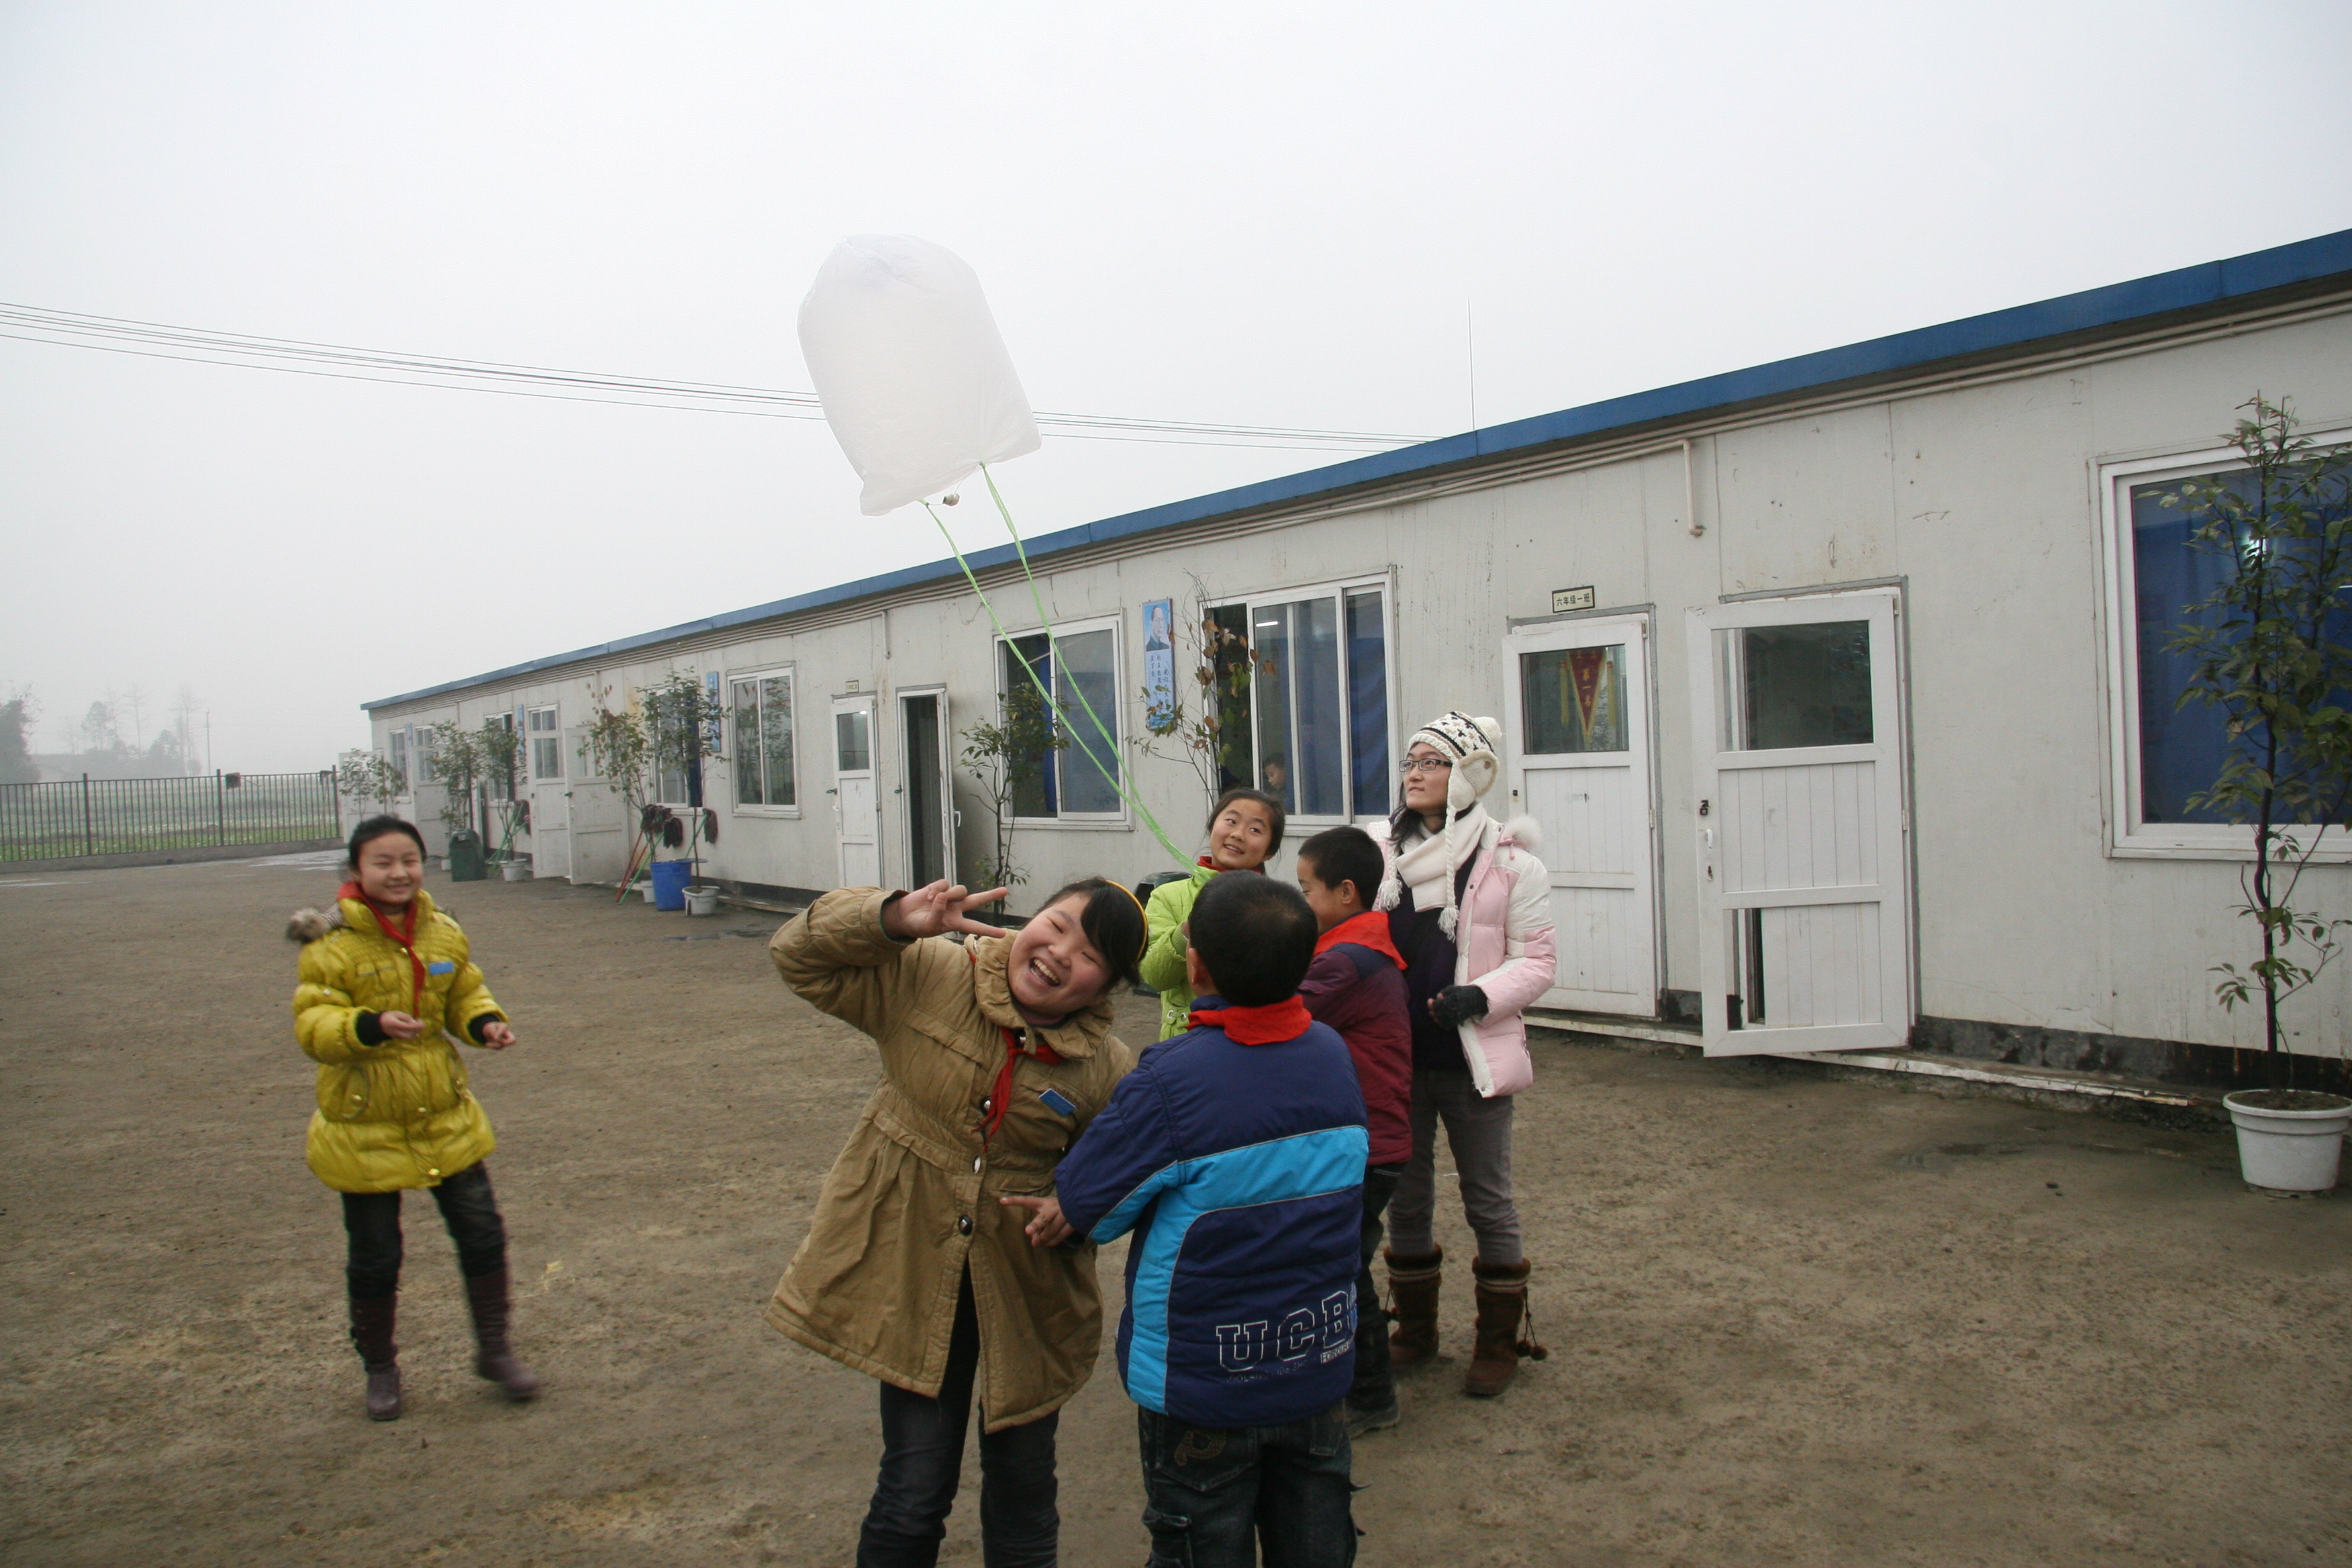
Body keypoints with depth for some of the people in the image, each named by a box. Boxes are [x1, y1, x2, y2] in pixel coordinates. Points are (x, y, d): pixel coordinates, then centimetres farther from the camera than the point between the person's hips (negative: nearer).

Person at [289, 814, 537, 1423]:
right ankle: (380, 1368, 32)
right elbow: (313, 1024, -19)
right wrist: (371, 1026, -38)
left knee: (482, 1235, 8)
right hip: (365, 1128, -4)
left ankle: (494, 1349, 26)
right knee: (375, 1259, 10)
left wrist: (486, 1022, -8)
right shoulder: (331, 944, -15)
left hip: (446, 1120, 4)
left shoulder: (443, 933, 1)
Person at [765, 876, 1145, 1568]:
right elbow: (800, 954, -12)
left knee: (1023, 1487, 17)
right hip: (913, 1274, -1)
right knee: (914, 1491, 8)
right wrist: (893, 919, -26)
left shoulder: (1109, 1071, -12)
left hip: (1024, 1297, 1)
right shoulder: (926, 977, -11)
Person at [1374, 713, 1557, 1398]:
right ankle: (1414, 1329, 31)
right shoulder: (1385, 853, 6)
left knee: (1488, 1201, 8)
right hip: (1396, 1057, 4)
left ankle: (1499, 1341, 24)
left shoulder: (1509, 860, -6)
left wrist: (1479, 996, -22)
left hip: (1472, 1059, -4)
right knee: (1405, 1198, 15)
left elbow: (1536, 961, -6)